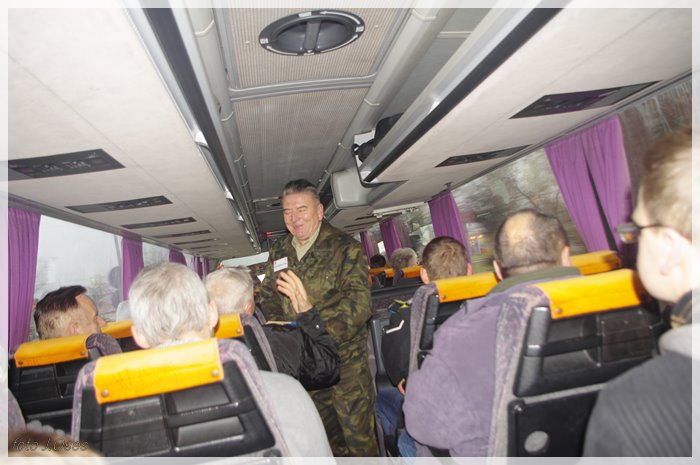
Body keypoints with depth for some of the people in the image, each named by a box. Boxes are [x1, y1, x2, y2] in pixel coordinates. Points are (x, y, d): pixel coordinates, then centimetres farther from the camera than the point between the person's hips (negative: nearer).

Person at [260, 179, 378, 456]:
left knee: (359, 436, 4)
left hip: (345, 360, -5)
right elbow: (268, 296, 13)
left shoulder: (346, 248, -11)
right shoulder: (278, 253, 7)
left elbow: (360, 303, -20)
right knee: (325, 433, 22)